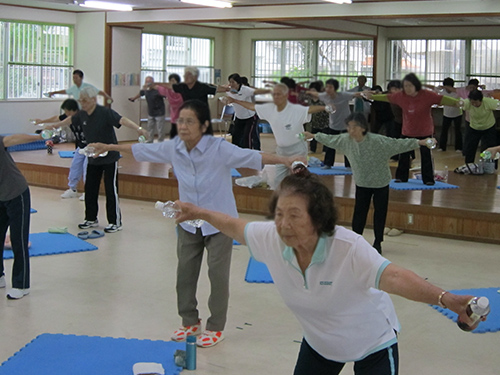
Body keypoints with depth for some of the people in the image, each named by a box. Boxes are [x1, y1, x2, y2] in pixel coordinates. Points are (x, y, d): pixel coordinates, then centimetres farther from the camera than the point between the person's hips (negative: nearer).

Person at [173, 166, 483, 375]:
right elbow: (236, 227, -1)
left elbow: (392, 277, -54)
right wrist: (201, 213, 9)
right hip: (319, 343, 5)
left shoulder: (349, 248, -39)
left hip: (372, 344, -5)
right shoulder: (271, 239, -23)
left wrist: (444, 298, -69)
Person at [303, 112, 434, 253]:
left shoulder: (377, 141, -27)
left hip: (380, 183, -3)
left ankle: (378, 242, 23)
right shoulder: (346, 140, -12)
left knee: (380, 213, 8)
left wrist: (419, 142, -36)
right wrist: (314, 136, 17)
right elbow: (331, 139, 6)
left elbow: (398, 144, -27)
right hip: (362, 183, 3)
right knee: (359, 212, 5)